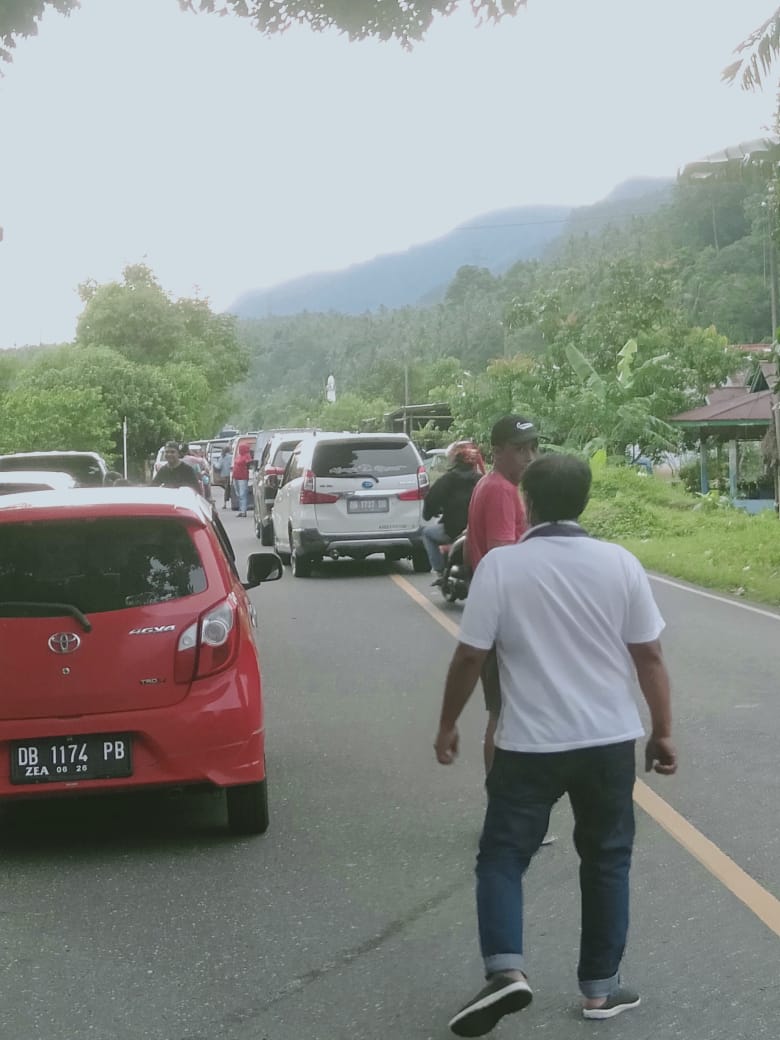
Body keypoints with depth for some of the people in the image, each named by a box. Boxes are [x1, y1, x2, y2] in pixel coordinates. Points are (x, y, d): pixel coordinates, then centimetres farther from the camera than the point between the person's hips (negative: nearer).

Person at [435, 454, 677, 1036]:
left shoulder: (501, 565, -9)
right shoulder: (620, 563, -3)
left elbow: (470, 657, -6)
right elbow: (649, 657, 1)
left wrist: (448, 726, 8)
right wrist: (663, 731, 11)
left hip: (530, 744, -2)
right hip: (610, 740, 2)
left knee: (502, 856, 9)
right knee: (607, 860, 15)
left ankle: (506, 970, -9)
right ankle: (601, 988, 19)